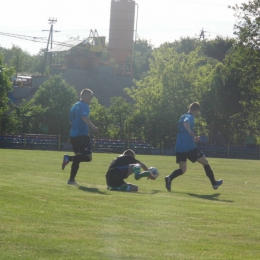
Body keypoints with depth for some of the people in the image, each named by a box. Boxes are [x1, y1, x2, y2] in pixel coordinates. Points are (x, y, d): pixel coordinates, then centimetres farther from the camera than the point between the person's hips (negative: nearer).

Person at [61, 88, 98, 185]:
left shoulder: (75, 106, 19)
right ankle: (69, 158, -24)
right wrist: (93, 127, -28)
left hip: (73, 135, 9)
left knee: (78, 157, 16)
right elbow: (84, 117, -26)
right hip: (81, 135, -9)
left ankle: (71, 179, 9)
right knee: (88, 157, -8)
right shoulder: (84, 106, -7)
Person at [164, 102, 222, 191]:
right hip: (189, 147, -7)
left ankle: (169, 178, -20)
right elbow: (185, 123, -33)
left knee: (182, 170, 9)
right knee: (205, 162, 11)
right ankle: (214, 183, 16)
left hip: (179, 148, 7)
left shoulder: (183, 117, 18)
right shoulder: (190, 117, -8)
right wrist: (191, 133, -42)